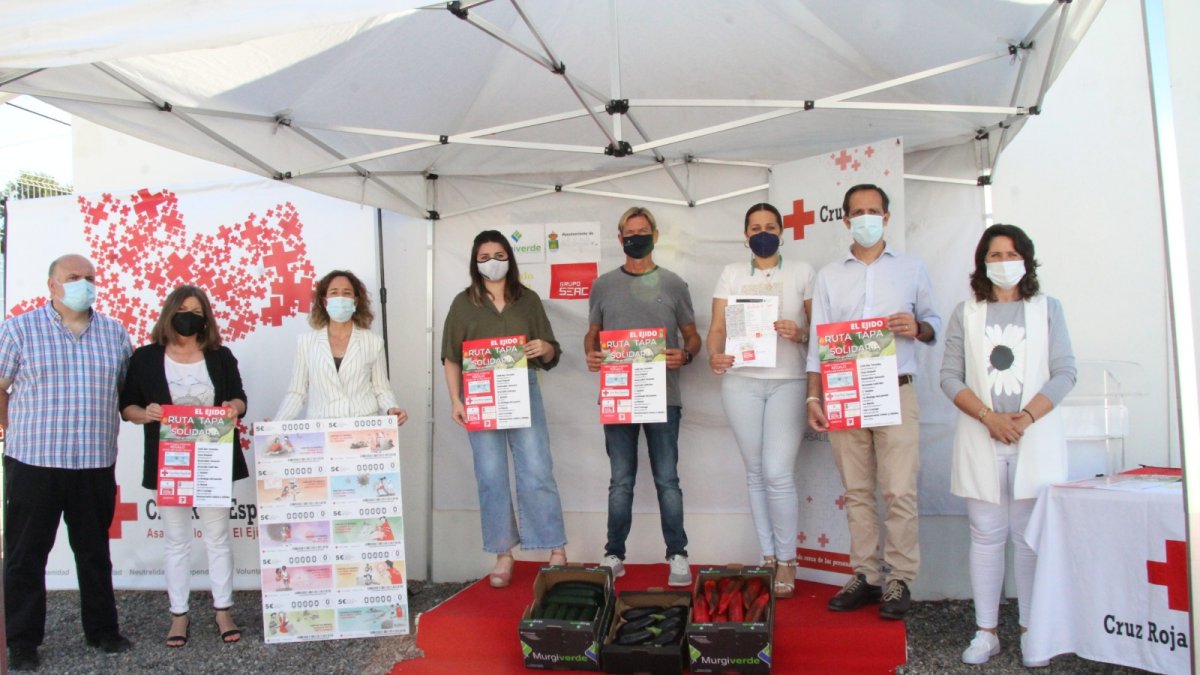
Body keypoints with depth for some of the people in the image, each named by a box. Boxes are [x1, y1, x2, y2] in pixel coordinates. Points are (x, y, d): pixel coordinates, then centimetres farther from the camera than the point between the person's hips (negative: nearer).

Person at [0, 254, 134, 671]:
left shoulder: (114, 333, 8)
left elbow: (127, 389, 16)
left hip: (96, 464, 3)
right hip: (33, 462, -3)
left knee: (95, 551, 14)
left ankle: (101, 629, 26)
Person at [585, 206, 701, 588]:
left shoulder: (673, 284, 6)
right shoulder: (603, 285, 9)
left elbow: (692, 336, 10)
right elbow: (592, 334, 16)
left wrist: (685, 355, -11)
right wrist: (591, 355, -5)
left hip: (663, 396, -1)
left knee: (667, 480, 2)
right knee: (621, 482, 8)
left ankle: (677, 556, 13)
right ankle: (614, 556, 16)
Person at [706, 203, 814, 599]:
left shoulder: (802, 272, 7)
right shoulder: (732, 273, 12)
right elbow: (717, 327, 4)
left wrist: (800, 333, -17)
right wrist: (715, 355, -15)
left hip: (789, 381, -2)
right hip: (741, 381, 2)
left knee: (778, 472, -10)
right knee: (755, 473, 7)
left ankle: (786, 561, 7)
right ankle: (767, 557, 19)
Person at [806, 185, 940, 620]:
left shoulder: (912, 269, 9)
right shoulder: (829, 276, 12)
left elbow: (933, 321, 14)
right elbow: (818, 340, 9)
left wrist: (917, 328, -10)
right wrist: (813, 396, 2)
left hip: (895, 393, -2)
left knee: (899, 491, -5)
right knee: (856, 491, 7)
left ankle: (899, 580, 6)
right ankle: (864, 577, 15)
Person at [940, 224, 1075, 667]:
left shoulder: (1047, 308, 10)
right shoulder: (965, 314, 10)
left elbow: (1064, 372, 2)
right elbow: (950, 376, 4)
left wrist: (1025, 418, -11)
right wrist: (989, 416, -11)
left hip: (1036, 437, 0)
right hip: (980, 439, 1)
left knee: (1032, 536, 0)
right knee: (986, 535, 3)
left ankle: (1031, 632, 10)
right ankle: (986, 632, 9)